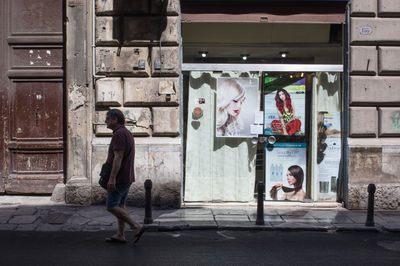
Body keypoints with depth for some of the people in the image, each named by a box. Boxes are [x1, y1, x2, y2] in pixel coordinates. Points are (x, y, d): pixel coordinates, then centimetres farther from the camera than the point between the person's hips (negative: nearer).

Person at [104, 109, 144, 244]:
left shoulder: (119, 134, -15)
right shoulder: (127, 133, 16)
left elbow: (118, 157, -23)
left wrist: (112, 178, -26)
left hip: (119, 177, -10)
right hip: (127, 177, 10)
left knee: (112, 206, -7)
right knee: (120, 205, 12)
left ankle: (137, 227, -9)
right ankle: (120, 235, 14)